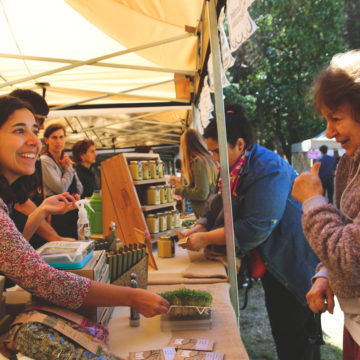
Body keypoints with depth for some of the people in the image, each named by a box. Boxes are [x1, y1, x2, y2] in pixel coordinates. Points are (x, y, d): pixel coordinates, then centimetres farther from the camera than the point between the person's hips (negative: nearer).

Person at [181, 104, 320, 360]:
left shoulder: (267, 169, -25)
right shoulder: (237, 169, 5)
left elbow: (256, 227, -30)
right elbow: (219, 209, 11)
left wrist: (206, 239, -25)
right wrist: (200, 228, -8)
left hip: (294, 267, -9)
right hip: (270, 265, 9)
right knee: (279, 329, 19)